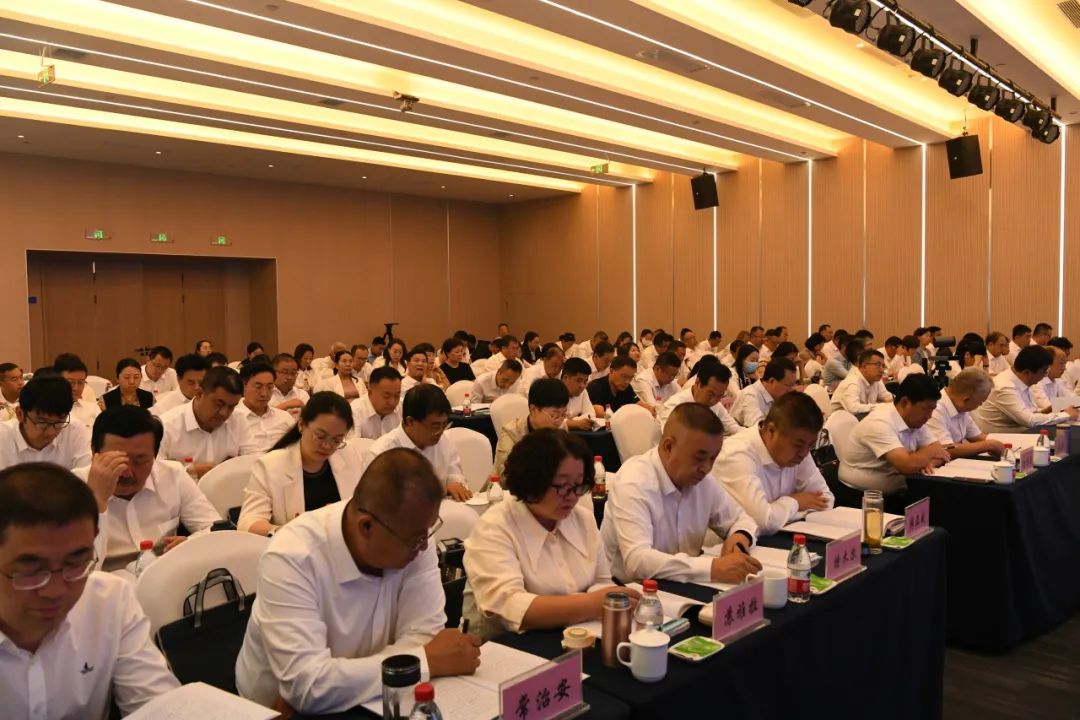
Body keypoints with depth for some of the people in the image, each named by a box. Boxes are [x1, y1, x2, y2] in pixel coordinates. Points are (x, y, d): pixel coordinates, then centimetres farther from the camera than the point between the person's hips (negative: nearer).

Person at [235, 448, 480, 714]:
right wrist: (428, 661, -27)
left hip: (368, 702, 4)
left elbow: (422, 636, -16)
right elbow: (308, 687, -30)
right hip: (280, 709, -4)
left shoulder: (412, 536, -12)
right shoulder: (292, 559, -25)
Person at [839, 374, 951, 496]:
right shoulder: (880, 423, -24)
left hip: (896, 490, 8)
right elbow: (908, 465, -32)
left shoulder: (916, 421, 2)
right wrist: (930, 451, -13)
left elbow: (942, 453, 6)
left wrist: (929, 462, -16)